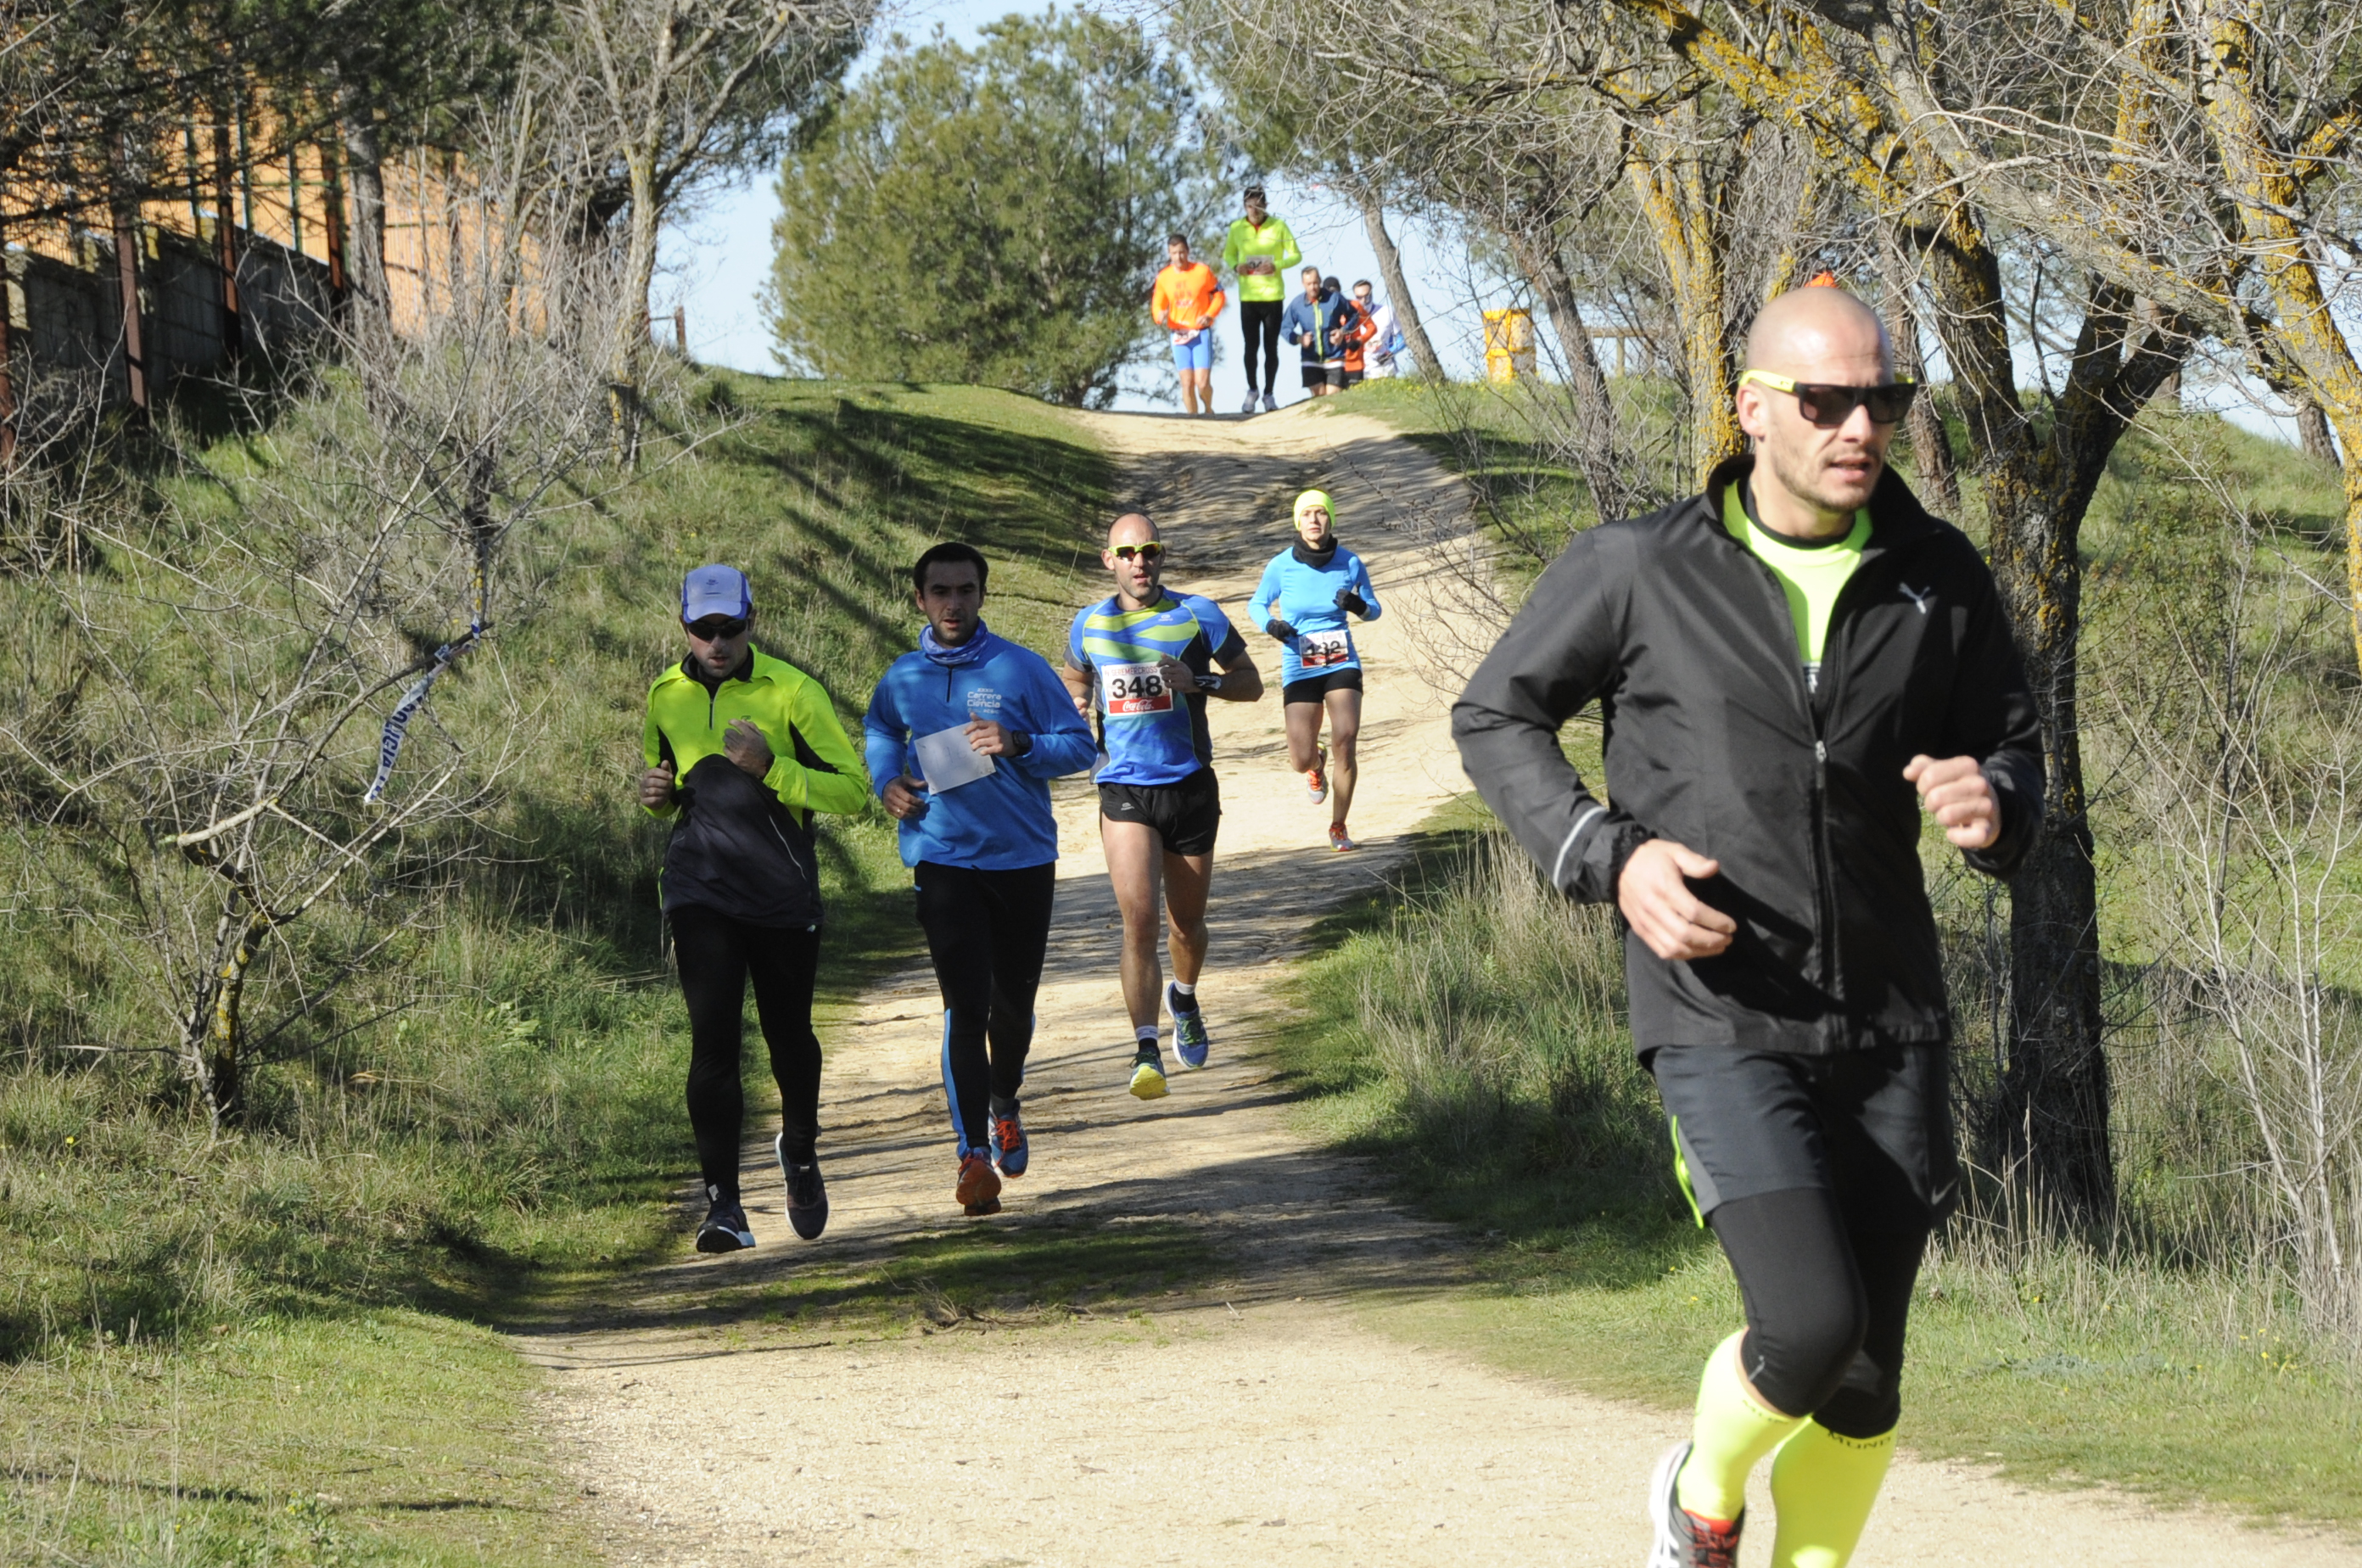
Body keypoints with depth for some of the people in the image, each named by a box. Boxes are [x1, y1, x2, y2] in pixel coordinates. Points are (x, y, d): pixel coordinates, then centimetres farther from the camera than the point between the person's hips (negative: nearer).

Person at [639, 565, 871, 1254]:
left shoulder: (792, 692, -7)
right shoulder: (667, 696, 6)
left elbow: (853, 790, -9)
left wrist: (770, 768, -22)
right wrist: (657, 796, 0)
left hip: (782, 893, -1)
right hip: (700, 892, 1)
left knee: (789, 1036, 13)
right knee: (713, 1041, -11)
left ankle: (800, 1152, 43)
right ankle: (723, 1206, -12)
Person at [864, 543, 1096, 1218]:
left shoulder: (1021, 669, -4)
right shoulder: (902, 679, 3)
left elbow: (1080, 746, -2)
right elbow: (879, 732, 25)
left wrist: (1018, 745, -19)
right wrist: (886, 781, 5)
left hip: (1022, 857, 0)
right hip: (943, 858, 0)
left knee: (1014, 1003, 12)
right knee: (965, 1006, -11)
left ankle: (1004, 1106, 42)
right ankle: (974, 1155, -11)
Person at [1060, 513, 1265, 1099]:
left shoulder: (1198, 615, -2)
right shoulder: (1090, 624, 5)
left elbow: (1251, 683, 4)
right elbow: (1076, 677, 25)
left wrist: (1200, 682, -15)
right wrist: (1074, 703, 1)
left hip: (1190, 785, 0)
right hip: (1124, 789, 0)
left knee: (1186, 922, 13)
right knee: (1138, 917, -17)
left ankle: (1184, 999, 46)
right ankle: (1146, 1053, -18)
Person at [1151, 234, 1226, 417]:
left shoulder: (1203, 271, -4)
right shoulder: (1163, 277, 3)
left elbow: (1218, 295, 6)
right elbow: (1157, 306, 7)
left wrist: (1209, 315, -11)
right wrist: (1159, 316, -17)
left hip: (1202, 333, -2)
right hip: (1179, 334, 2)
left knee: (1202, 382, -11)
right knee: (1187, 382, -3)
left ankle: (1208, 409, 17)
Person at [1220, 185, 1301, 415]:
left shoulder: (1278, 226, -3)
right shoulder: (1237, 228, 1)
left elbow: (1296, 255, 1)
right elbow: (1228, 255, 13)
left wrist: (1277, 265, -17)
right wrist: (1235, 266, -10)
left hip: (1273, 295, -1)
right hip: (1248, 296, 1)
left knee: (1271, 347, 5)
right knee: (1251, 346, 4)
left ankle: (1269, 394, 17)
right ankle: (1251, 390, 23)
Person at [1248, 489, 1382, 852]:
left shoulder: (1350, 563, -2)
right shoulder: (1281, 567, -5)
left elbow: (1374, 611, 10)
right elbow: (1256, 605, 10)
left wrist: (1358, 605, -15)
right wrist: (1270, 624, -13)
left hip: (1342, 665, 0)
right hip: (1299, 670, 0)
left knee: (1345, 743, -17)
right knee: (1301, 762, -6)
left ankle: (1338, 828, 3)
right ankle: (1316, 764, 36)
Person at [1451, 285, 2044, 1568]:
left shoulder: (1940, 580, 3)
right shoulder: (1639, 570, -6)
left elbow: (2011, 744, 15)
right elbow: (1494, 717, 6)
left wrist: (1993, 806, -11)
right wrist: (1608, 857, -10)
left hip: (1890, 1025, 4)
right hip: (1723, 1020, -4)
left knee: (1865, 1380, 5)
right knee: (1810, 1326, -19)